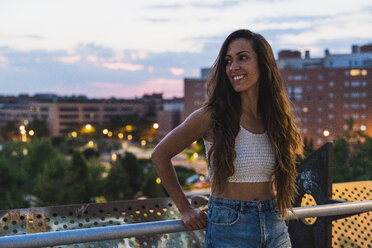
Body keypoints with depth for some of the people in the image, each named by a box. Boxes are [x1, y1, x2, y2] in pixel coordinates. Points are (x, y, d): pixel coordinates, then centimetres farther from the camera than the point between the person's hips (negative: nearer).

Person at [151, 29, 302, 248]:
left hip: (275, 229, 4)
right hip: (229, 229, -4)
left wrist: (279, 203, 10)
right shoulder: (212, 117, -12)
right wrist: (185, 209, -1)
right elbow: (160, 155, -3)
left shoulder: (277, 117, 1)